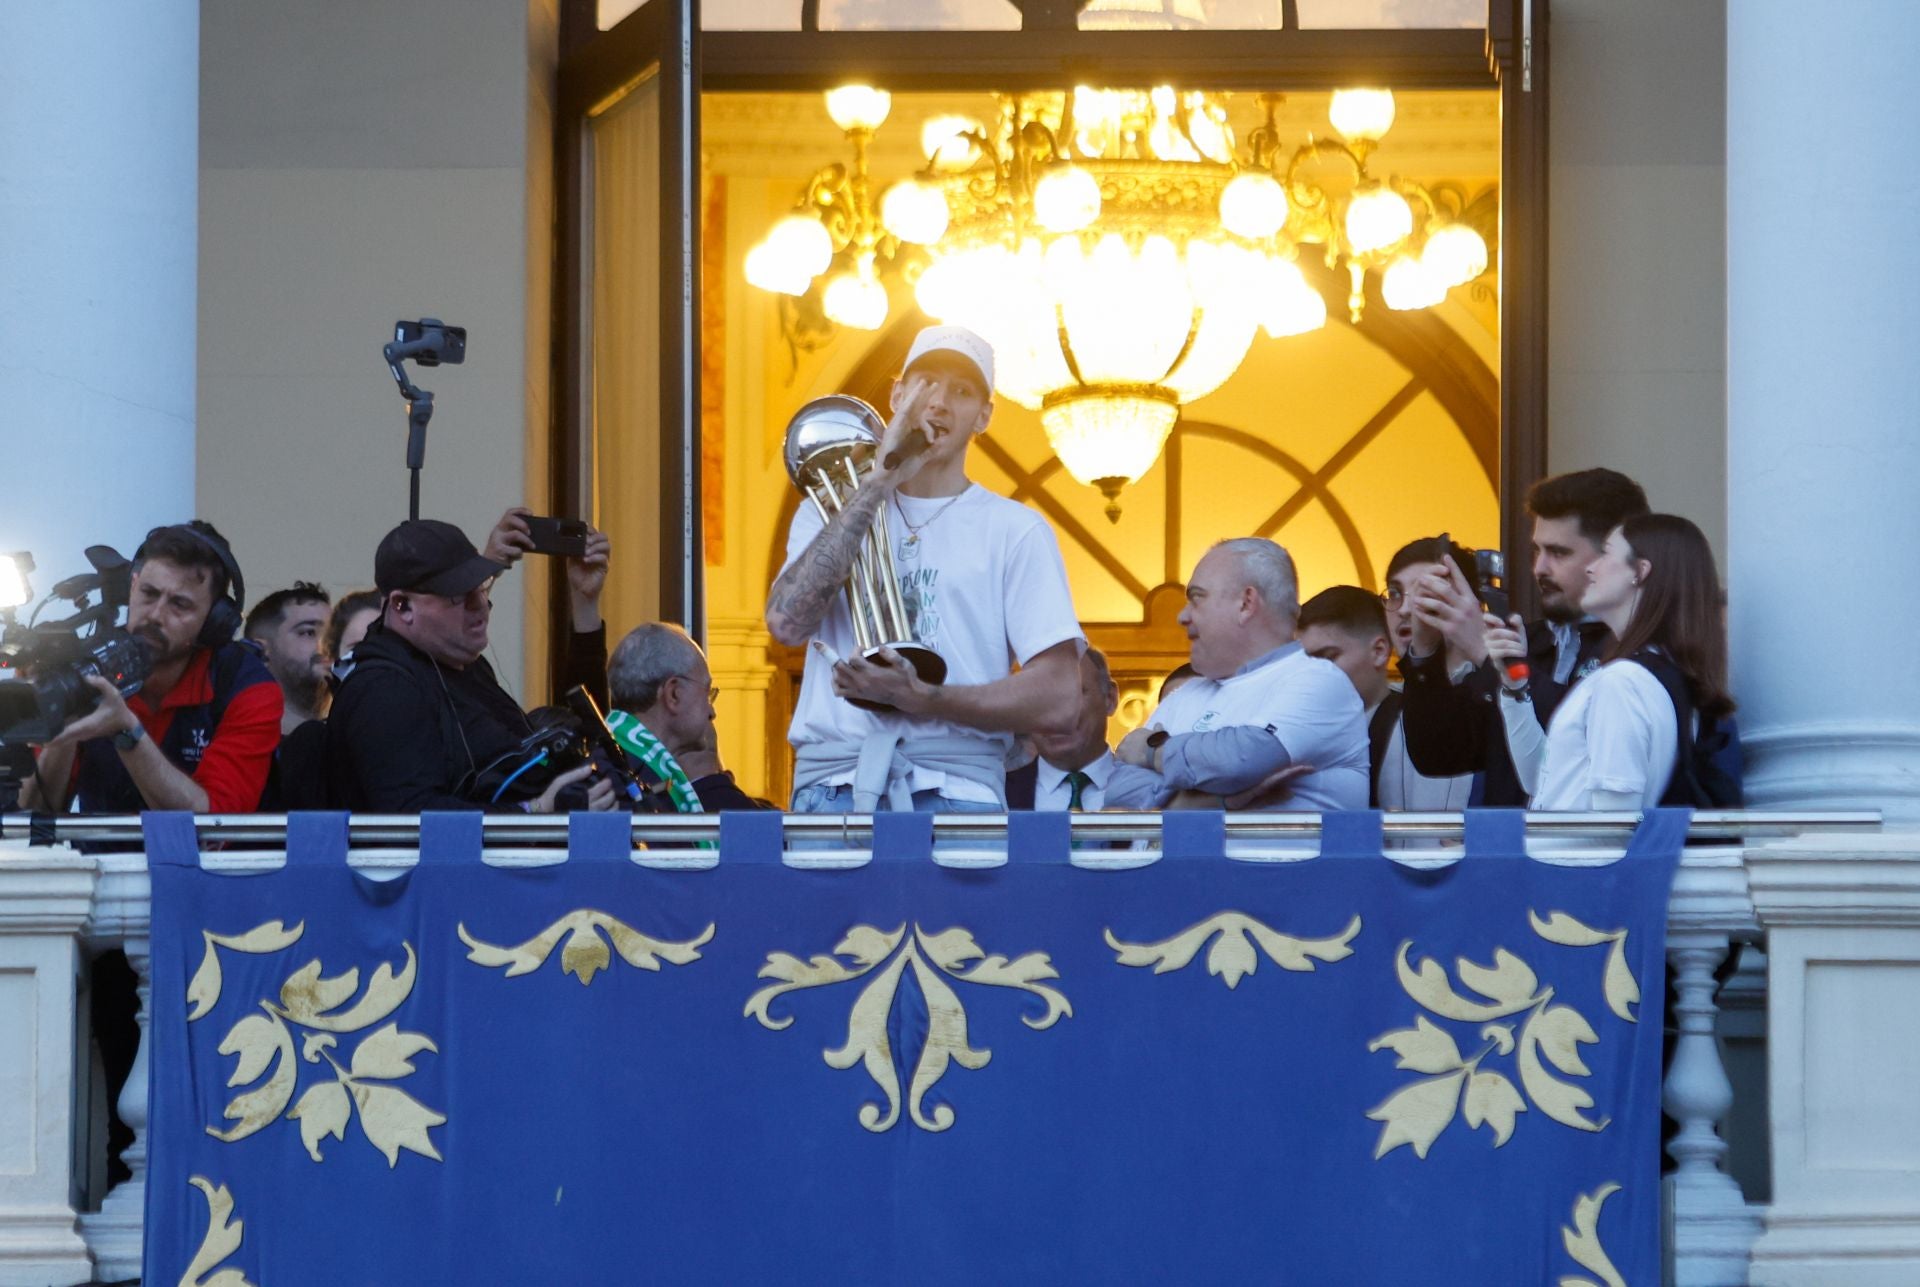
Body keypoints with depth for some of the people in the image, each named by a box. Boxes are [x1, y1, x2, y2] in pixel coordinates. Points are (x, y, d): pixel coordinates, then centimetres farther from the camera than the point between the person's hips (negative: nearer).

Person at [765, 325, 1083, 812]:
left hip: (957, 788, -1)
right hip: (833, 784, 1)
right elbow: (787, 622, -4)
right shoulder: (830, 511, 17)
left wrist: (918, 698, -11)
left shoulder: (1017, 531, 9)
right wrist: (877, 482, -3)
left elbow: (1058, 698, 0)